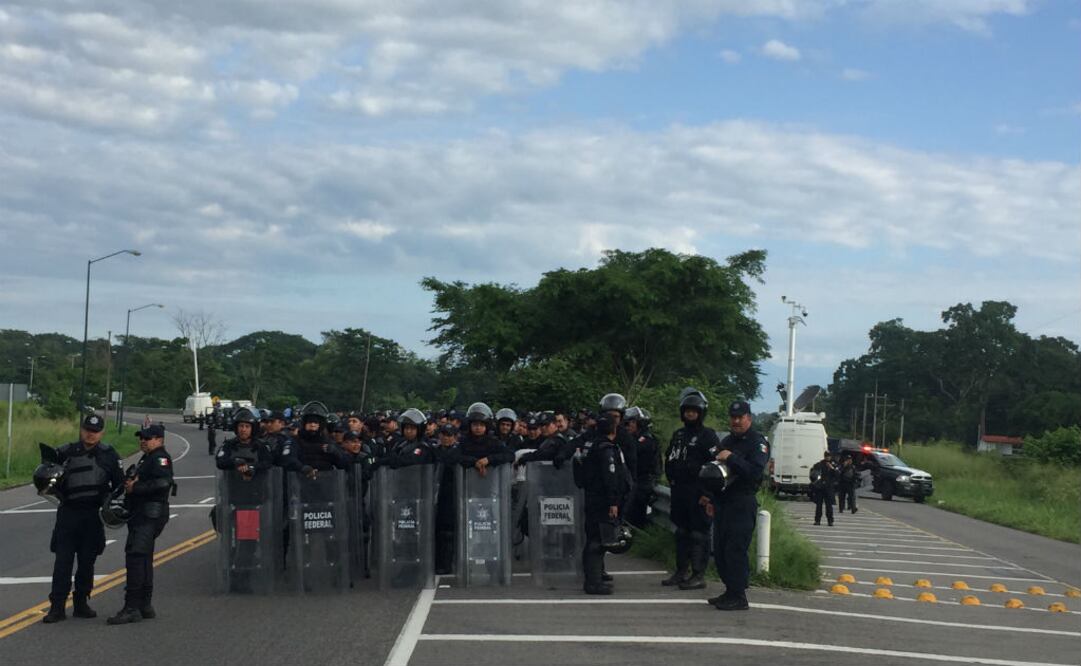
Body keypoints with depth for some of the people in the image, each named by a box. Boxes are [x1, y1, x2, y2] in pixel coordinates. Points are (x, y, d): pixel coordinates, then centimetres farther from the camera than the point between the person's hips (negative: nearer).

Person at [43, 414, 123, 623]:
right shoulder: (66, 453, 6)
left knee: (87, 561, 7)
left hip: (93, 514, 1)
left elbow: (119, 482, 10)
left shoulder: (108, 454, 6)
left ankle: (81, 603, 19)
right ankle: (57, 607, -4)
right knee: (63, 561, -5)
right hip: (68, 513, -1)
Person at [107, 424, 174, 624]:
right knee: (143, 560, 16)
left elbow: (163, 482, -25)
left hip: (150, 516, -11)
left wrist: (135, 488, -18)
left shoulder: (160, 458, -9)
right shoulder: (146, 459, 24)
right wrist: (130, 485, 2)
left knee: (136, 557, -17)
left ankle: (132, 608, -20)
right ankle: (145, 606, 24)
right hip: (140, 516, 11)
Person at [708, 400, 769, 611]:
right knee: (720, 551, 10)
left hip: (742, 504, -8)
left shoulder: (757, 443, -6)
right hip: (722, 502, 9)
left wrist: (731, 458, -21)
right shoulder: (726, 442, 20)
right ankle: (730, 591, 19)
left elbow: (755, 472, -20)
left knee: (735, 550, -11)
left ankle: (739, 597, -7)